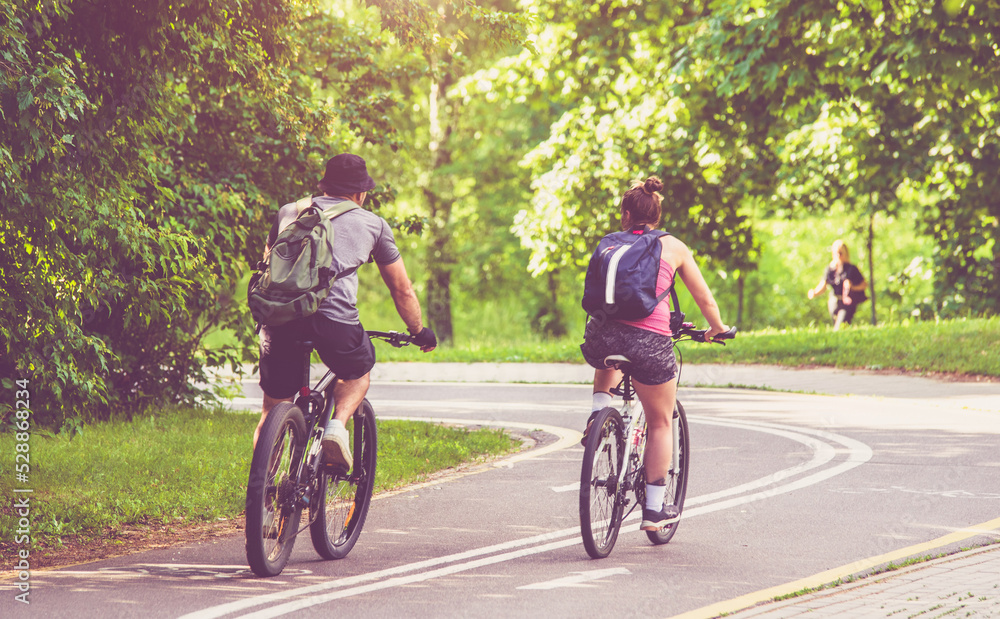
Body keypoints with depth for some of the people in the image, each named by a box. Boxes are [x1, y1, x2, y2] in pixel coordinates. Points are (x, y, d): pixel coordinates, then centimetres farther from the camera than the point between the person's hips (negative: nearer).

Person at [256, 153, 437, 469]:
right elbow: (402, 289, 28)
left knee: (272, 411, 15)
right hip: (334, 316, -2)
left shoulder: (289, 212, 28)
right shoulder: (373, 224, 22)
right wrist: (419, 331, 44)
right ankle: (337, 426, 3)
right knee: (358, 372, 29)